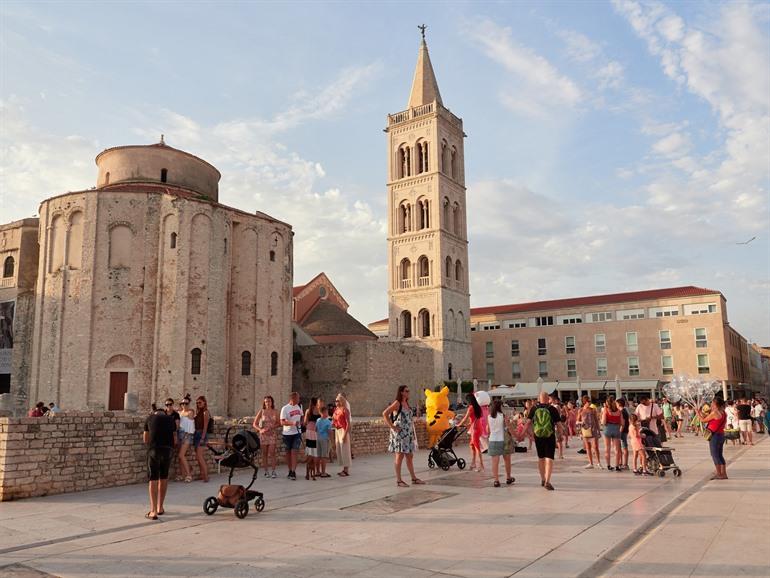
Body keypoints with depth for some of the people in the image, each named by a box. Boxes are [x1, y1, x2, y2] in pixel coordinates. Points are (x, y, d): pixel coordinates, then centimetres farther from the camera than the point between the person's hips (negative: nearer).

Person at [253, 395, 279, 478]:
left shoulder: (275, 411, 4)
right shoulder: (261, 412, 1)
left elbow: (279, 424, 4)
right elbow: (254, 424, 2)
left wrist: (271, 427, -12)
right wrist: (260, 430, -14)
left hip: (273, 434, 0)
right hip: (263, 434, 0)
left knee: (272, 453, -7)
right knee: (265, 453, 3)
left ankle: (273, 471, -4)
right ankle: (266, 471, 12)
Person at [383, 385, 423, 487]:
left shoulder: (407, 404, 13)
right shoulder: (397, 403, -10)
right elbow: (385, 414, -18)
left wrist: (413, 433, 13)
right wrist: (392, 426, -17)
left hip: (409, 434, 8)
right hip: (399, 434, -8)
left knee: (410, 457, 12)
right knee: (399, 457, -2)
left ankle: (414, 478, 19)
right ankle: (398, 480, 4)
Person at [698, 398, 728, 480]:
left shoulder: (714, 413, -18)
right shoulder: (723, 413, 8)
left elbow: (703, 420, -9)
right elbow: (708, 417, 14)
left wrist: (698, 413, 6)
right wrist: (701, 412, 19)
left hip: (715, 435, -8)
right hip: (721, 435, 8)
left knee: (715, 455, 0)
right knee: (720, 455, 16)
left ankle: (719, 474, 2)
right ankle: (723, 474, 19)